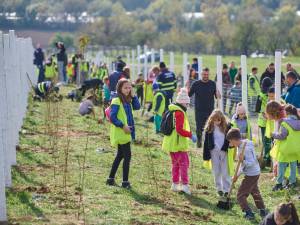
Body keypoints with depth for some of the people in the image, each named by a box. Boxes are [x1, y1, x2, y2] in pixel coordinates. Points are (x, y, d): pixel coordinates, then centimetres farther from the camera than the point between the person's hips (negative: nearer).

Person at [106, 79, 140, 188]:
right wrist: (123, 126, -22)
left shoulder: (128, 100, 10)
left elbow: (137, 107, 2)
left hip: (126, 132, 9)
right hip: (121, 133, -9)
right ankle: (125, 182, -3)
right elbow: (112, 117, -19)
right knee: (127, 155, -8)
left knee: (120, 155, 16)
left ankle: (111, 179, 25)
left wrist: (133, 95, -3)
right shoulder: (116, 101, -15)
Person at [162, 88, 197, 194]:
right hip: (178, 143, -10)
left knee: (175, 163, 18)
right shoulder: (179, 113, -18)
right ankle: (185, 185, -11)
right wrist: (190, 135, -18)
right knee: (184, 163, -7)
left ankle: (175, 184, 23)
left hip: (171, 143, 10)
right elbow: (180, 130, -23)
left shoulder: (172, 110, 12)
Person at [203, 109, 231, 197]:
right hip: (214, 152, 1)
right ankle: (219, 189, 21)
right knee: (216, 172, 9)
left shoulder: (227, 127, -5)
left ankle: (226, 189, 10)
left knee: (225, 172, 1)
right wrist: (206, 155, -3)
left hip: (224, 152, -1)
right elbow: (206, 142, 0)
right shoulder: (209, 128, -2)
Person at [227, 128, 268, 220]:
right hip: (255, 173, 10)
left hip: (251, 175, -10)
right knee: (255, 192, 26)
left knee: (241, 195, -4)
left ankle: (249, 213, -8)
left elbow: (251, 163, -27)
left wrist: (243, 161, -43)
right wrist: (237, 175, 16)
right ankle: (262, 211, 34)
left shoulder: (246, 148, -26)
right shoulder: (241, 146, 5)